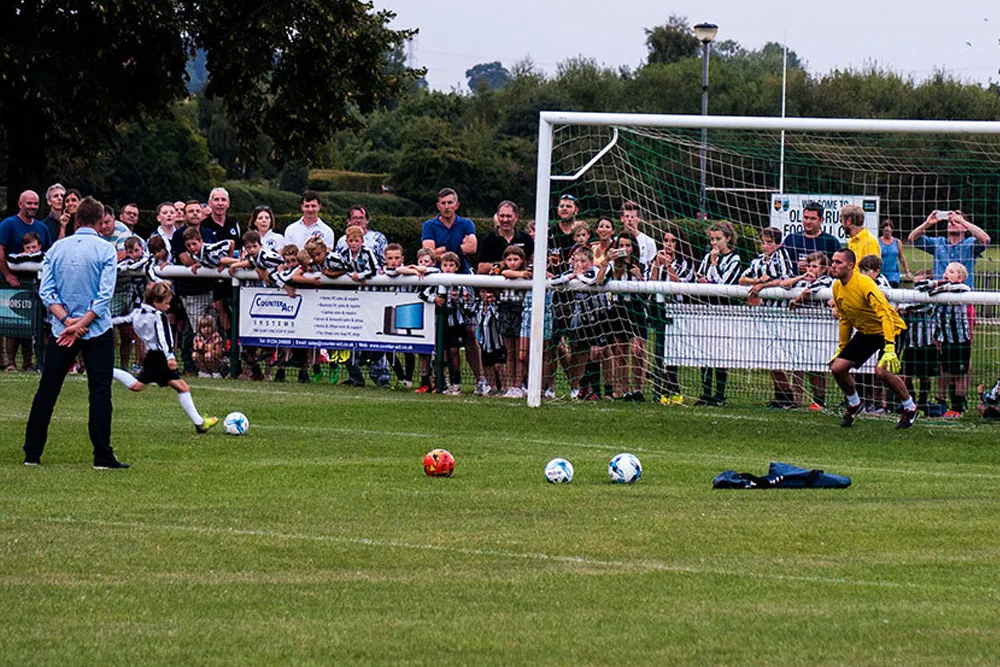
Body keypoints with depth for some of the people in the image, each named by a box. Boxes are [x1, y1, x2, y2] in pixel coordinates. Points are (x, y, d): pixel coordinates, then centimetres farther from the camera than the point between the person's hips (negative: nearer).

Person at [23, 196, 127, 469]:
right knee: (100, 393, 0)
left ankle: (32, 453, 11)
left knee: (46, 392, 10)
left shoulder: (56, 248, 3)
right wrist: (81, 324, -13)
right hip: (98, 332, -3)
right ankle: (102, 456, -4)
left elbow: (46, 291, -3)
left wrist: (66, 320, -10)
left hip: (60, 331, 3)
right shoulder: (106, 250, -6)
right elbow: (105, 293, -13)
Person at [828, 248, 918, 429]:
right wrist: (841, 349, 17)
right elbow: (845, 319, 14)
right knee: (837, 368, -5)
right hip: (865, 332, 8)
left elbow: (885, 315, -32)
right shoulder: (837, 287, -1)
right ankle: (854, 404, 22)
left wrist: (889, 348, -40)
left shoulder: (864, 284, -27)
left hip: (889, 330, -8)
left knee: (882, 371, -28)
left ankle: (910, 408, -5)